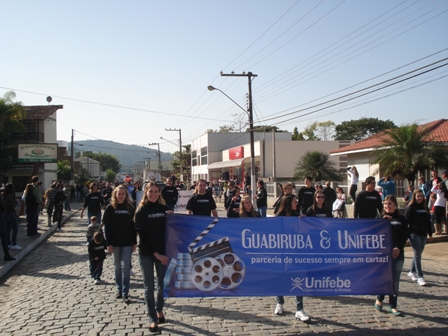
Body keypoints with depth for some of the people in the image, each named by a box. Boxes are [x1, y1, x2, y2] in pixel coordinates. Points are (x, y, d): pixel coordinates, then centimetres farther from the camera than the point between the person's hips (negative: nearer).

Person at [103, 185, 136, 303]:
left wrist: (134, 242, 0)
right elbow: (107, 226, -2)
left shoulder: (130, 207, 1)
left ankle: (125, 293, 2)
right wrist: (109, 243, -7)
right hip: (115, 242, 1)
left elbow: (134, 226, 2)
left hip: (128, 242, 0)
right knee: (117, 267, 11)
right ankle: (119, 289, 25)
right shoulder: (110, 208, -1)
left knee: (126, 267, -3)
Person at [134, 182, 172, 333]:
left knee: (162, 284, 10)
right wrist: (156, 253, -13)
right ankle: (153, 319, 12)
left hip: (162, 252, 3)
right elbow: (142, 235, -9)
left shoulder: (164, 209, 3)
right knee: (149, 286, 2)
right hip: (146, 253, -2)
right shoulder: (141, 211, -5)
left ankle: (159, 310, 34)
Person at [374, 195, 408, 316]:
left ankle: (392, 306, 14)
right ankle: (379, 299, 22)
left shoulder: (401, 219, 7)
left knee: (395, 280, 5)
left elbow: (405, 236, 1)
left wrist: (398, 248, -12)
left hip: (398, 254, 2)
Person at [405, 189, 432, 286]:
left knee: (418, 254, 11)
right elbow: (406, 221, -9)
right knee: (417, 254, -8)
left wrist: (430, 234, 15)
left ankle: (412, 272, 25)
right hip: (414, 234, -6)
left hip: (423, 234, 6)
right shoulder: (410, 208, -5)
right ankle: (420, 277, -8)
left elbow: (428, 222, 17)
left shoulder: (425, 208, 12)